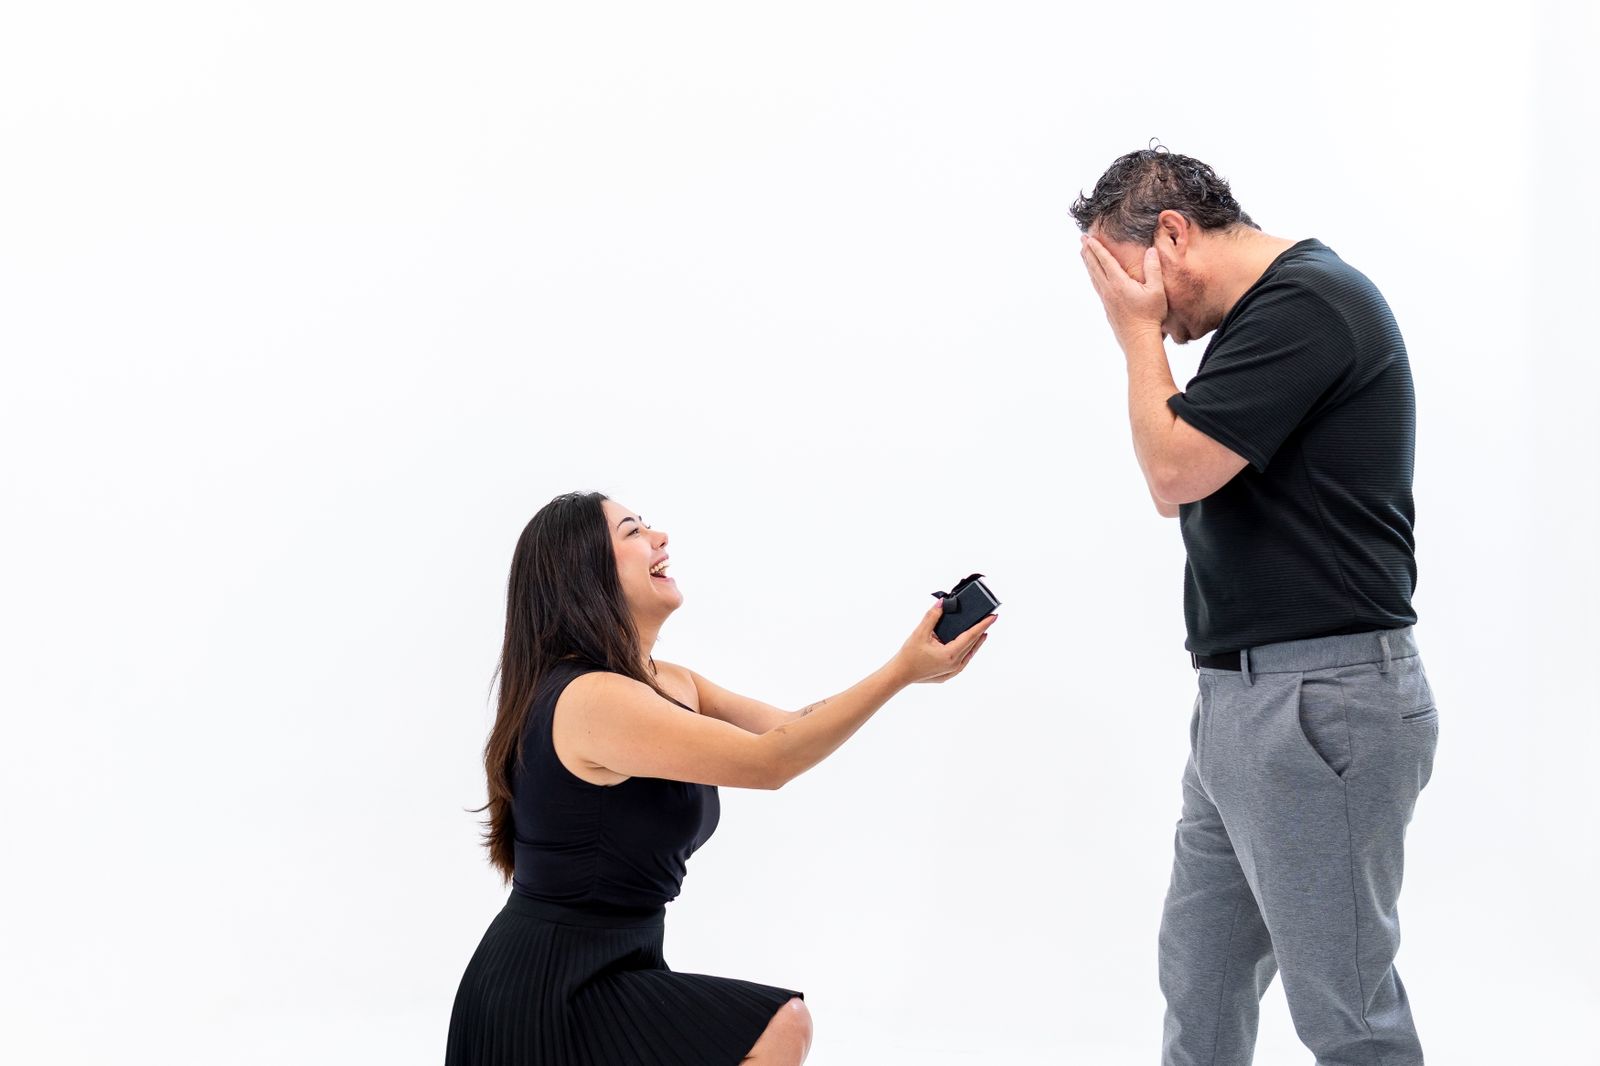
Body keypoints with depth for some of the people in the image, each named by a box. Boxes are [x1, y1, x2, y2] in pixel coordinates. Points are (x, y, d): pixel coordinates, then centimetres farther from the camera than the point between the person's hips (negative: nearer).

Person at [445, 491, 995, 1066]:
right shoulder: (591, 699, -21)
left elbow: (789, 727, 6)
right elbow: (768, 761, -22)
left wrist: (915, 664, -5)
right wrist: (902, 670, -20)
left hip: (607, 972, 9)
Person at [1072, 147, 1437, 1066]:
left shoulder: (1306, 302, -16)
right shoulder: (1270, 311, 15)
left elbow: (1176, 469, -16)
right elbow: (1184, 487, 22)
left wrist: (1139, 333, -7)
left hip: (1320, 709, -11)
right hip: (1244, 699, 11)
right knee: (1199, 983, 19)